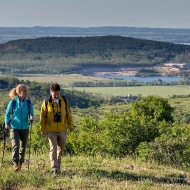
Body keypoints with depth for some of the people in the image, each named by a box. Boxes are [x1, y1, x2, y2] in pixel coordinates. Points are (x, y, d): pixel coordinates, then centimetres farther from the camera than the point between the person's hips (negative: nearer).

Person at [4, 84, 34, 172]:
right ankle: (16, 164, -18)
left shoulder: (28, 103, 0)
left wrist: (31, 117, -18)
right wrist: (7, 123, -8)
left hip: (25, 128, 3)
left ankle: (20, 163, 28)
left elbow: (31, 114, 5)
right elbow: (7, 114, 4)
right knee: (15, 146, -17)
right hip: (14, 128, -3)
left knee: (23, 147, 12)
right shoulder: (13, 102, -5)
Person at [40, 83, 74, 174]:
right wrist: (43, 130, 1)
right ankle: (54, 167, -15)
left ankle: (58, 164, 34)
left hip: (62, 130, 3)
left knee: (61, 148, 14)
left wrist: (71, 125, 10)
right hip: (51, 130, -3)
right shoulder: (46, 102, -8)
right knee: (53, 148, -13)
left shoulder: (64, 101, -1)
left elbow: (69, 113, 8)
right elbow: (42, 117, 0)